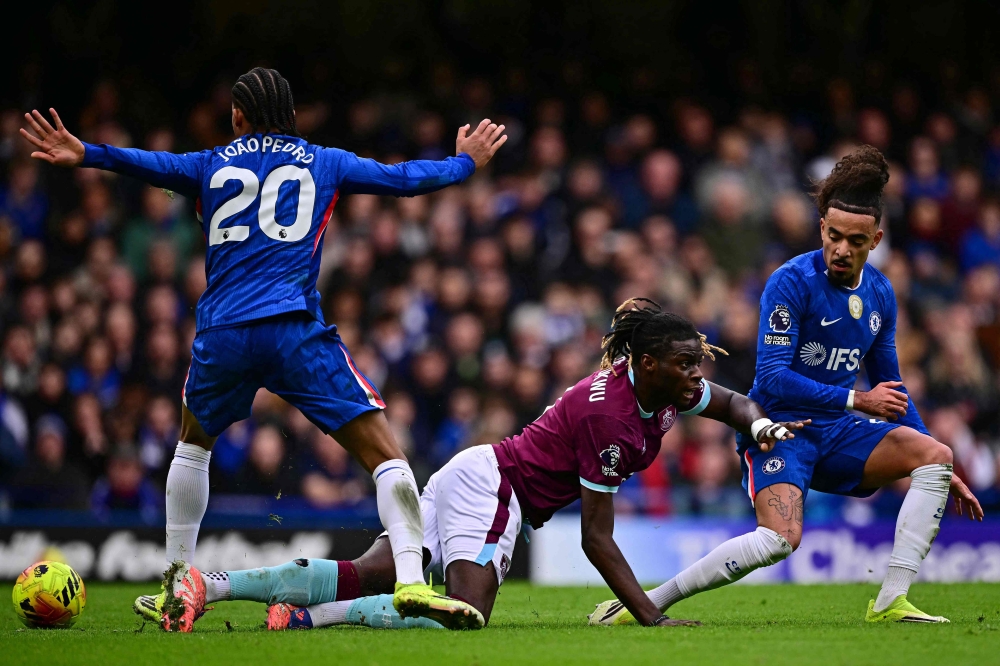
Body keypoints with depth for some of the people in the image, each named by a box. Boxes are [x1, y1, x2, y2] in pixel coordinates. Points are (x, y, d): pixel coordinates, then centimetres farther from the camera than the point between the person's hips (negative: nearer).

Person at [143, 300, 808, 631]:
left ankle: (209, 585, -3)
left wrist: (761, 424, 2)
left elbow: (732, 402, 24)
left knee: (361, 579, 3)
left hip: (476, 478, 9)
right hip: (491, 487, -9)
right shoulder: (611, 417, -24)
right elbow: (597, 540, -21)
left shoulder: (664, 386, 1)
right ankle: (306, 616, -24)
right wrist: (650, 618, -22)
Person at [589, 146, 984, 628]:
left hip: (836, 431, 7)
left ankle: (891, 602, -13)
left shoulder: (879, 294, 7)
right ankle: (642, 603, -21)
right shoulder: (792, 281, -15)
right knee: (781, 537, -30)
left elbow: (890, 389, 20)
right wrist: (857, 400, -21)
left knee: (934, 455, -12)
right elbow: (772, 379, -21)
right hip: (778, 426, -7)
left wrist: (940, 474, 17)